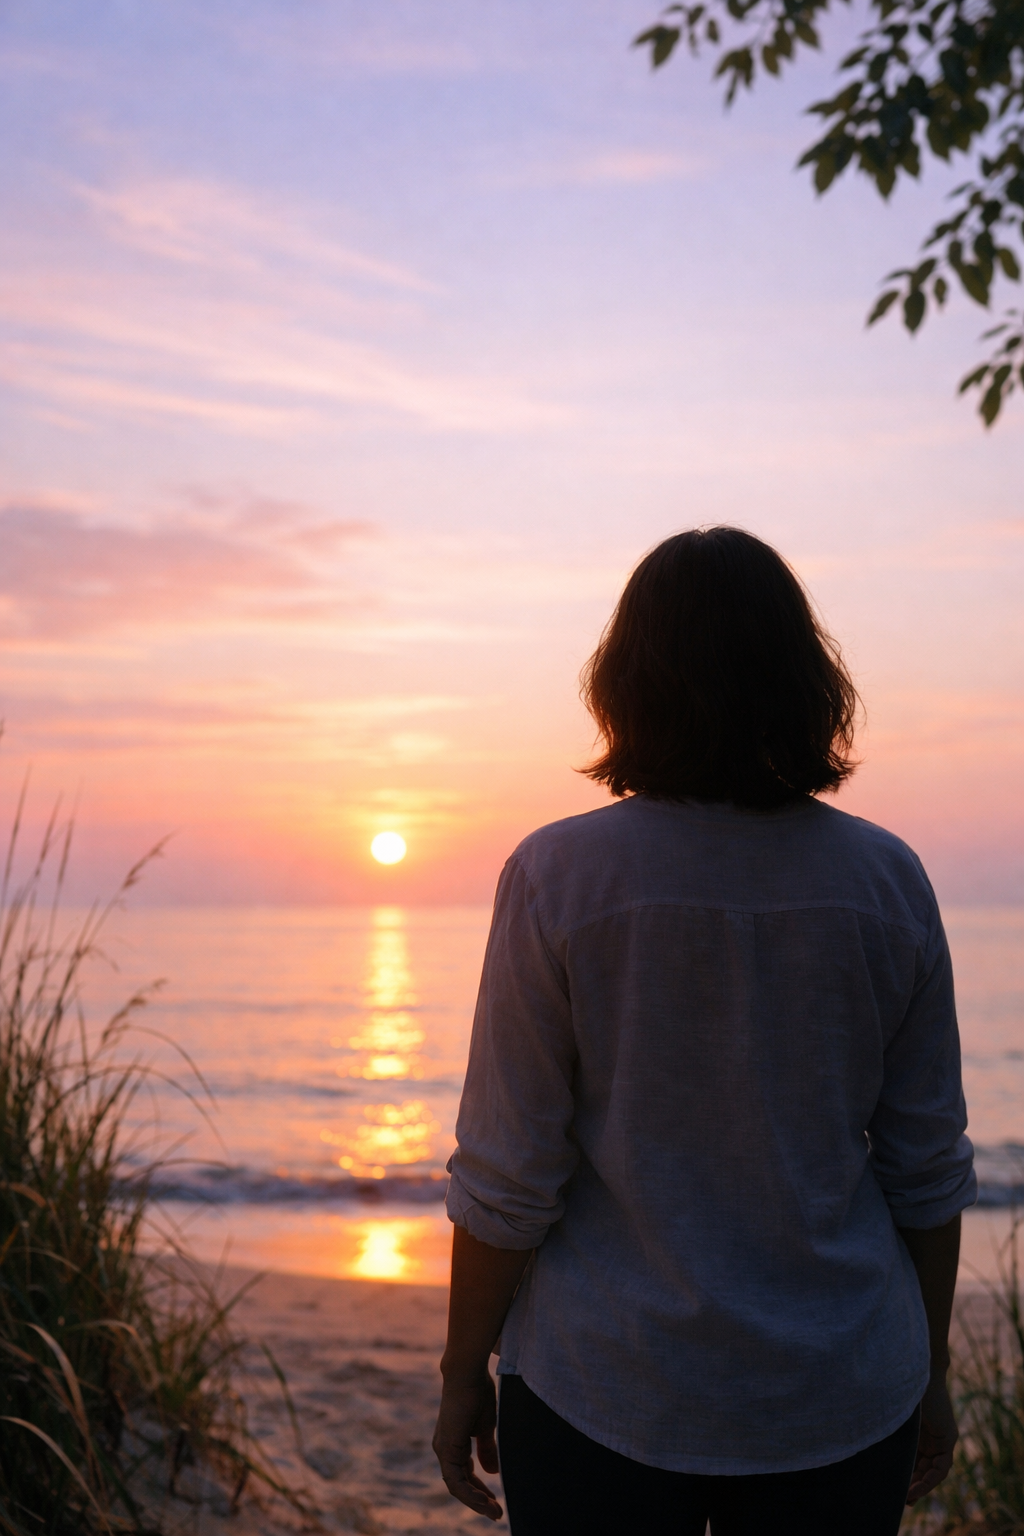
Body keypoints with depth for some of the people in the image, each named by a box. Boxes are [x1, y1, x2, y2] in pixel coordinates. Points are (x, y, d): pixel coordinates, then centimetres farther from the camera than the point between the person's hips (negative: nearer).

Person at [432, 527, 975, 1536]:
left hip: (608, 1391, -2)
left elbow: (508, 1177, -12)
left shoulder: (557, 876, -15)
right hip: (840, 1395, 3)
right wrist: (927, 1371, 13)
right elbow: (925, 1166, -1)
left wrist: (463, 1372, 2)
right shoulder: (888, 881, -7)